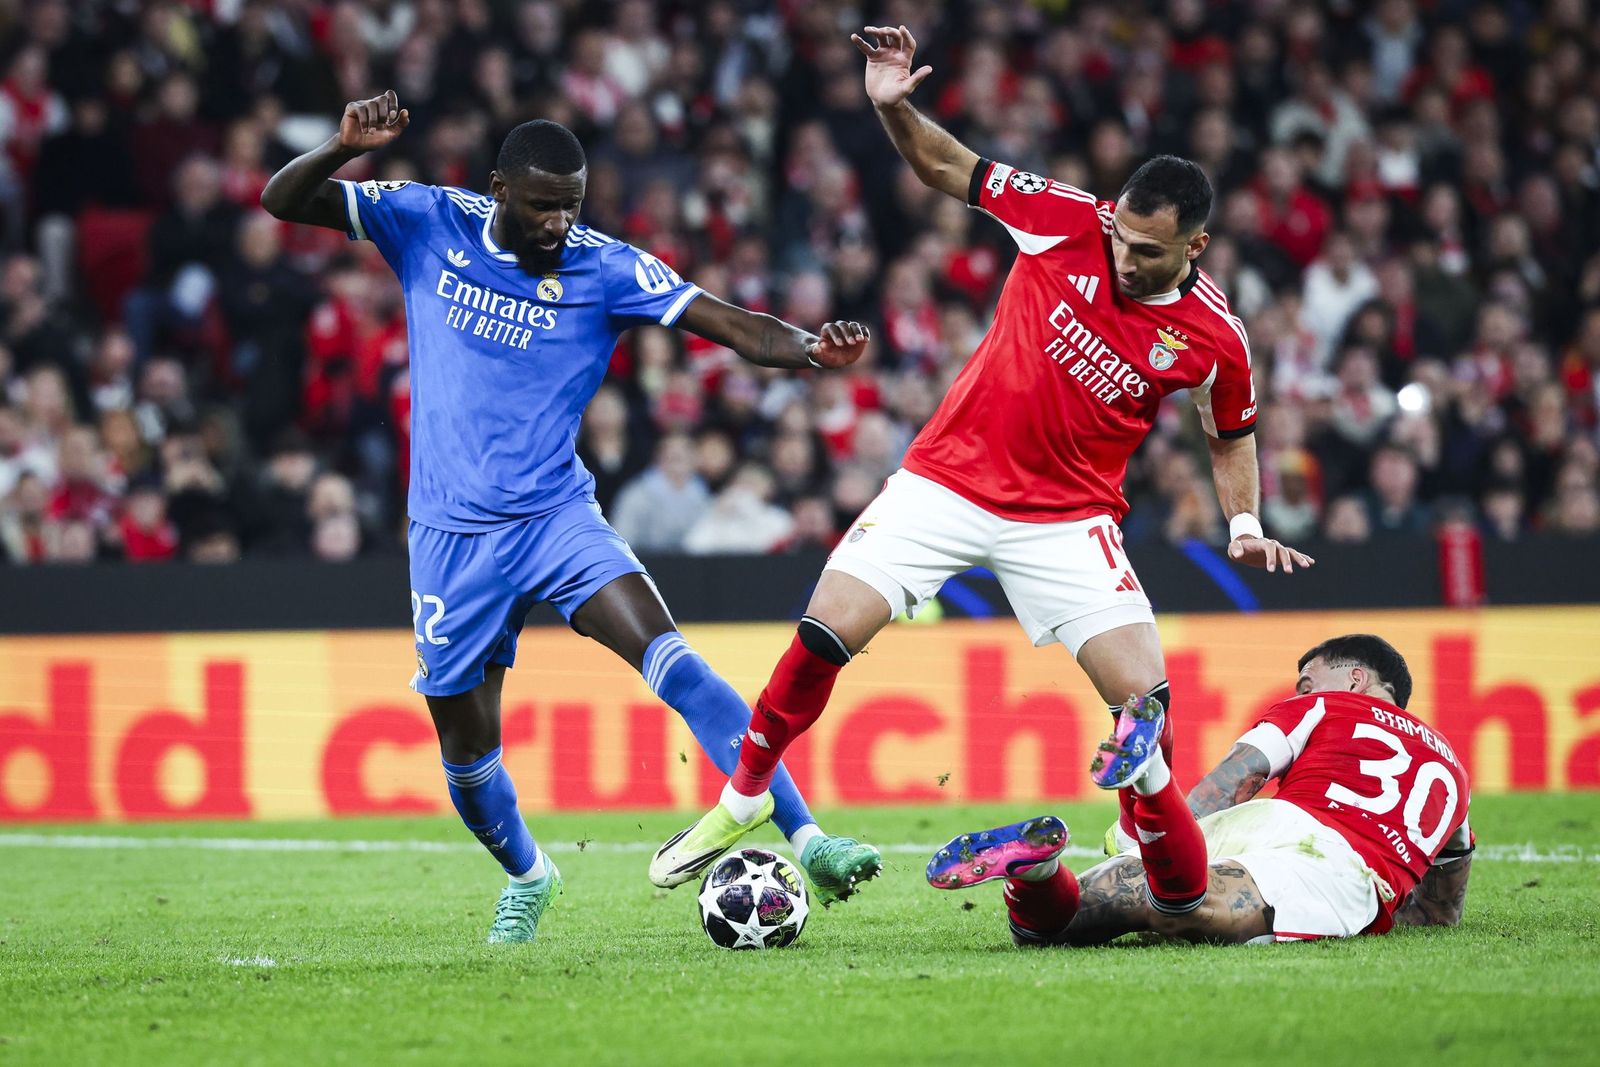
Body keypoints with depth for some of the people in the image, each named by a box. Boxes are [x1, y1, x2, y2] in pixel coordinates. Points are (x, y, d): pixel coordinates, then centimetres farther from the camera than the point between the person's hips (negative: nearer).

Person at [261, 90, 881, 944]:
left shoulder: (605, 268, -6)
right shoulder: (431, 225, -2)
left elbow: (728, 325, -15)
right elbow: (284, 200, -2)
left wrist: (809, 349, -35)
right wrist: (344, 149, -23)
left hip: (557, 517, -2)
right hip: (453, 536, 2)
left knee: (666, 655, -25)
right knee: (464, 745, 7)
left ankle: (803, 836, -29)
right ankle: (525, 876, 38)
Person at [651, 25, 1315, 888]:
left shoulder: (1213, 337, -11)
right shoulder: (1066, 220, -13)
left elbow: (1231, 434, 11)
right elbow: (944, 168, -2)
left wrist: (1245, 525, -1)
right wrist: (893, 106, -19)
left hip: (1067, 518, 0)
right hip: (947, 483, 0)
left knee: (1144, 700, -12)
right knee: (826, 632, -12)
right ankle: (742, 801, 9)